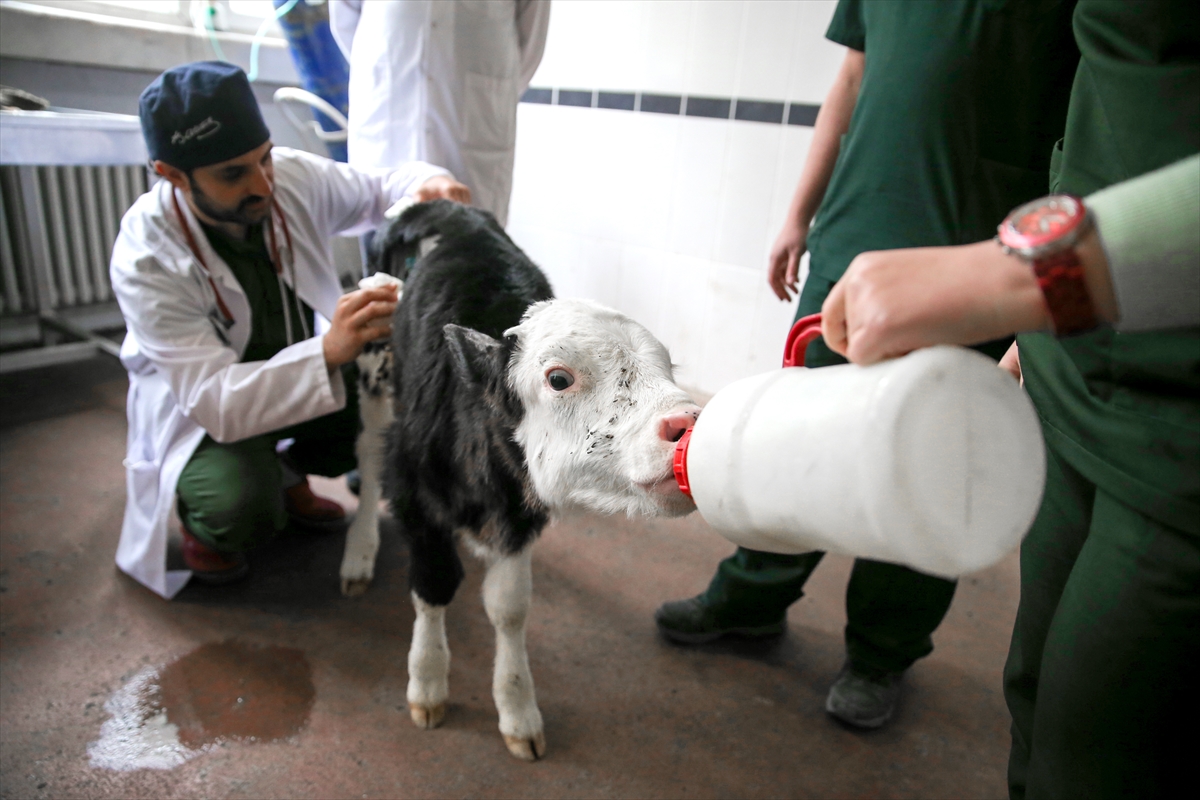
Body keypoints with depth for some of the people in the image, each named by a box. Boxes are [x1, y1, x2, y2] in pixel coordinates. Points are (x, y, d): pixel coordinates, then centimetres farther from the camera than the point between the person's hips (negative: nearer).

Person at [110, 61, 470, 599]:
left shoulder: (295, 176, -18)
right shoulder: (146, 259, -28)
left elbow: (382, 189, 1)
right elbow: (212, 401, -35)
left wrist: (426, 184, -25)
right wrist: (329, 353, -52)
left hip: (307, 370, 5)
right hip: (199, 409, -5)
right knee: (245, 511, -33)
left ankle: (287, 471, 9)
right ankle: (202, 513, 7)